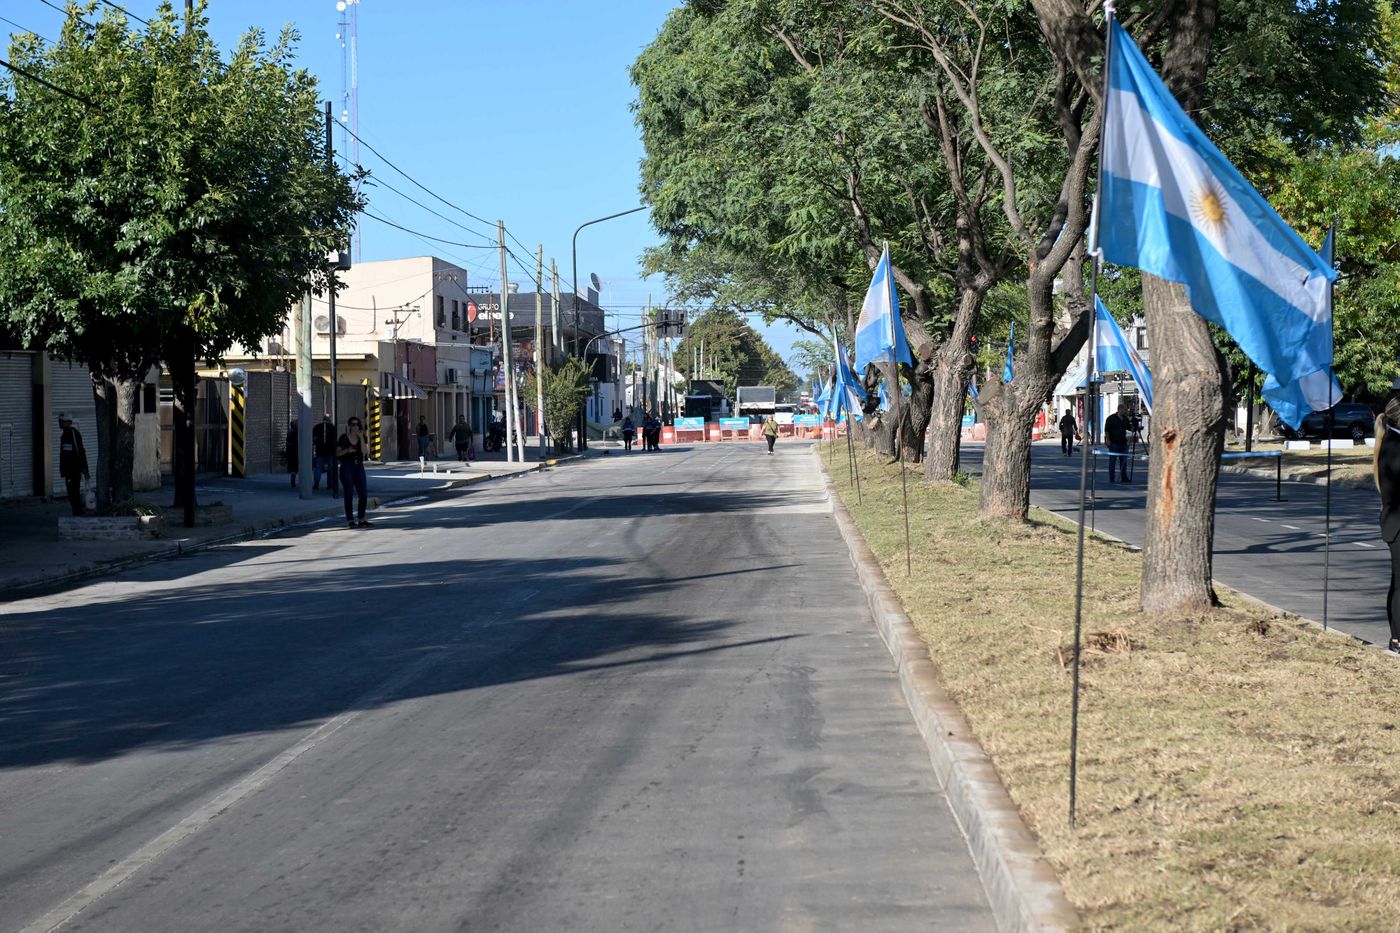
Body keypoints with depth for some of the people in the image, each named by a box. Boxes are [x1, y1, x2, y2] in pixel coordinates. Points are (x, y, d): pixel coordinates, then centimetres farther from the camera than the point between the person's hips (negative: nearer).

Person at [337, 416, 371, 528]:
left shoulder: (361, 438, 8)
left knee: (364, 494, -1)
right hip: (347, 467, -4)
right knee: (348, 494, -2)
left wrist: (361, 438, -11)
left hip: (359, 466, 4)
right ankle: (350, 519, 3)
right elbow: (337, 453, -1)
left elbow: (364, 452, -6)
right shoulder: (344, 438, -1)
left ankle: (362, 519, 9)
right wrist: (347, 450, -18)